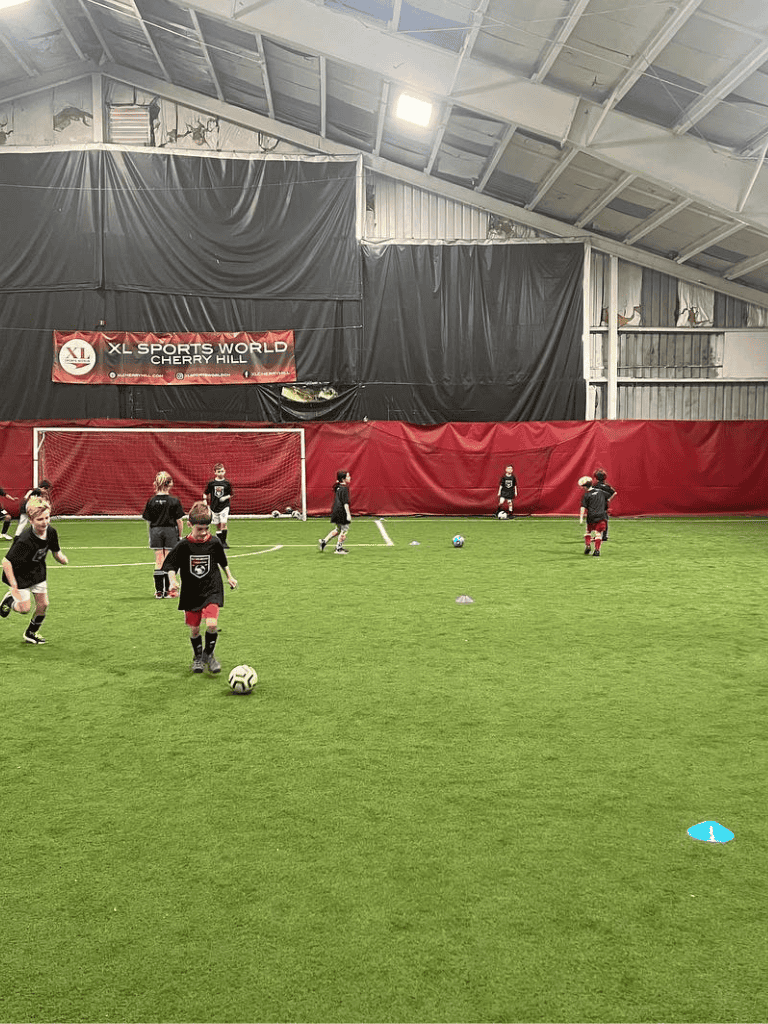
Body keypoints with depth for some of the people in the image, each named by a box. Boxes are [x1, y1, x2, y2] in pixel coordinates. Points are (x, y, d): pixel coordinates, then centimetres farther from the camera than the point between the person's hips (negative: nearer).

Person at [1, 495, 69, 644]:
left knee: (43, 604, 6)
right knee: (25, 608, -3)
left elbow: (56, 552, 3)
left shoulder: (51, 532, -16)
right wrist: (14, 586, -30)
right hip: (20, 574, -6)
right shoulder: (25, 541, -35)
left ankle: (31, 633, 31)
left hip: (38, 572, 6)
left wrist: (63, 559, -21)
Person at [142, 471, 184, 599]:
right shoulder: (174, 501, -7)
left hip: (156, 531, 2)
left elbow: (148, 520, 1)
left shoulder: (152, 501, -3)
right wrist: (180, 535, 6)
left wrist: (150, 536, 12)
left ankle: (159, 591, 8)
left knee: (158, 562, 7)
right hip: (171, 531, -2)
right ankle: (168, 590, 7)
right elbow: (179, 520, -5)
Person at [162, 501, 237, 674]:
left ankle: (209, 654, 7)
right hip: (191, 593, 0)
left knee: (212, 624, -18)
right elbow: (171, 565, -2)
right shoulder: (183, 545, -10)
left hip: (212, 590, 0)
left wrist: (229, 577, 19)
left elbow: (222, 561, 13)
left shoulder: (214, 542, -6)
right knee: (194, 629, 8)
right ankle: (198, 657, 33)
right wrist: (173, 582, -17)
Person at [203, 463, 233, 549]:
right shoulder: (211, 483, 0)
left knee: (223, 524, -13)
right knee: (218, 526, 6)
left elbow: (230, 495, 6)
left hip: (224, 506, -1)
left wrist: (226, 497, -12)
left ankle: (223, 542, -5)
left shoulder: (227, 483, -1)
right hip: (214, 507, 1)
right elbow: (205, 493, 9)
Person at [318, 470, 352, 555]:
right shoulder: (344, 488, -15)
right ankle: (339, 548, 5)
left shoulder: (337, 487, 10)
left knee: (338, 529, 21)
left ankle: (324, 541, 19)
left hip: (335, 510, 9)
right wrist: (348, 514, -19)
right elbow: (345, 502, -19)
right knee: (344, 529, 2)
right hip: (342, 511, -9)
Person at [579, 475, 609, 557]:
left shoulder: (586, 495, -4)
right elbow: (608, 498, 24)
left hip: (591, 516, -2)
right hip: (601, 516, 2)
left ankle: (587, 545, 8)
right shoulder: (600, 491, 8)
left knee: (588, 531, 20)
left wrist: (581, 517, -14)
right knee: (598, 533, 4)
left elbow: (583, 507, -11)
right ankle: (597, 549, -2)